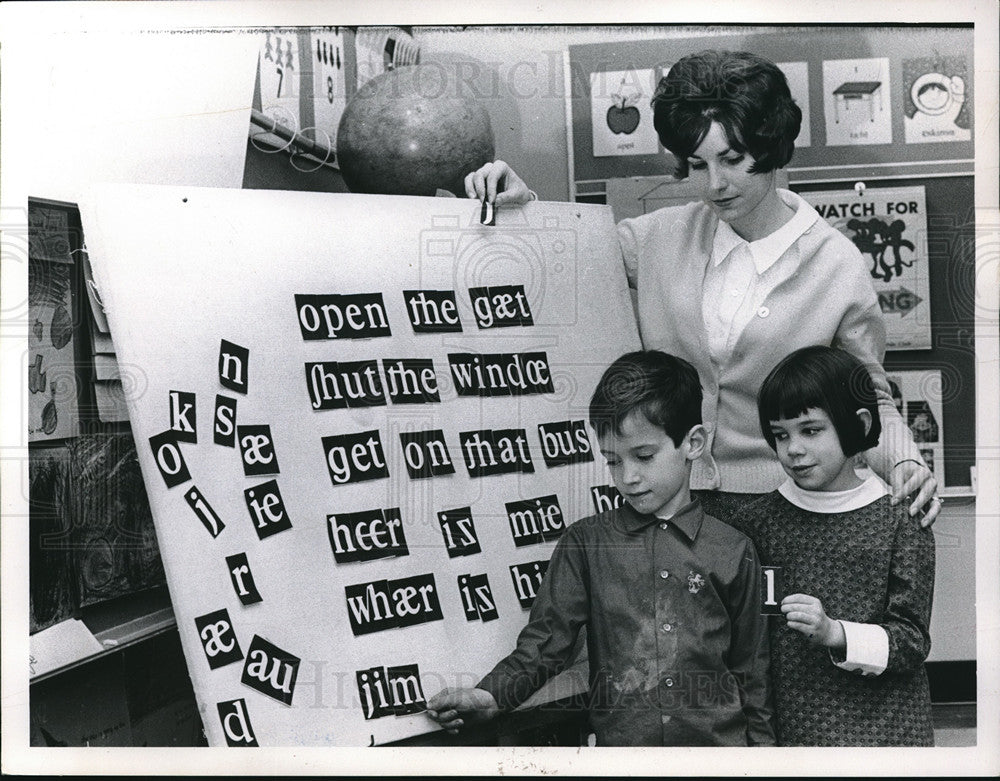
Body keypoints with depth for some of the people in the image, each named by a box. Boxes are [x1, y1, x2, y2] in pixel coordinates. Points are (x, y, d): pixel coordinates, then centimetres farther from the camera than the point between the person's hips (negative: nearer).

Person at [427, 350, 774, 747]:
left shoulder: (732, 551, 3)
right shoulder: (584, 542, 3)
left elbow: (753, 674, 7)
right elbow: (546, 640, -4)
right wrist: (490, 695, -20)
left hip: (721, 743, 0)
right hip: (618, 743, 0)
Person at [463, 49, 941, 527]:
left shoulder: (838, 266, -1)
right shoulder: (661, 236, 5)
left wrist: (903, 461, -11)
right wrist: (520, 202, -1)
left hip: (774, 506, -2)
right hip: (664, 499, 2)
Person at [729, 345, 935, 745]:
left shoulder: (900, 522, -5)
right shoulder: (759, 521, 0)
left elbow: (911, 641, -6)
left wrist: (834, 632, -21)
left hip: (881, 726, -1)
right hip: (788, 725, 1)